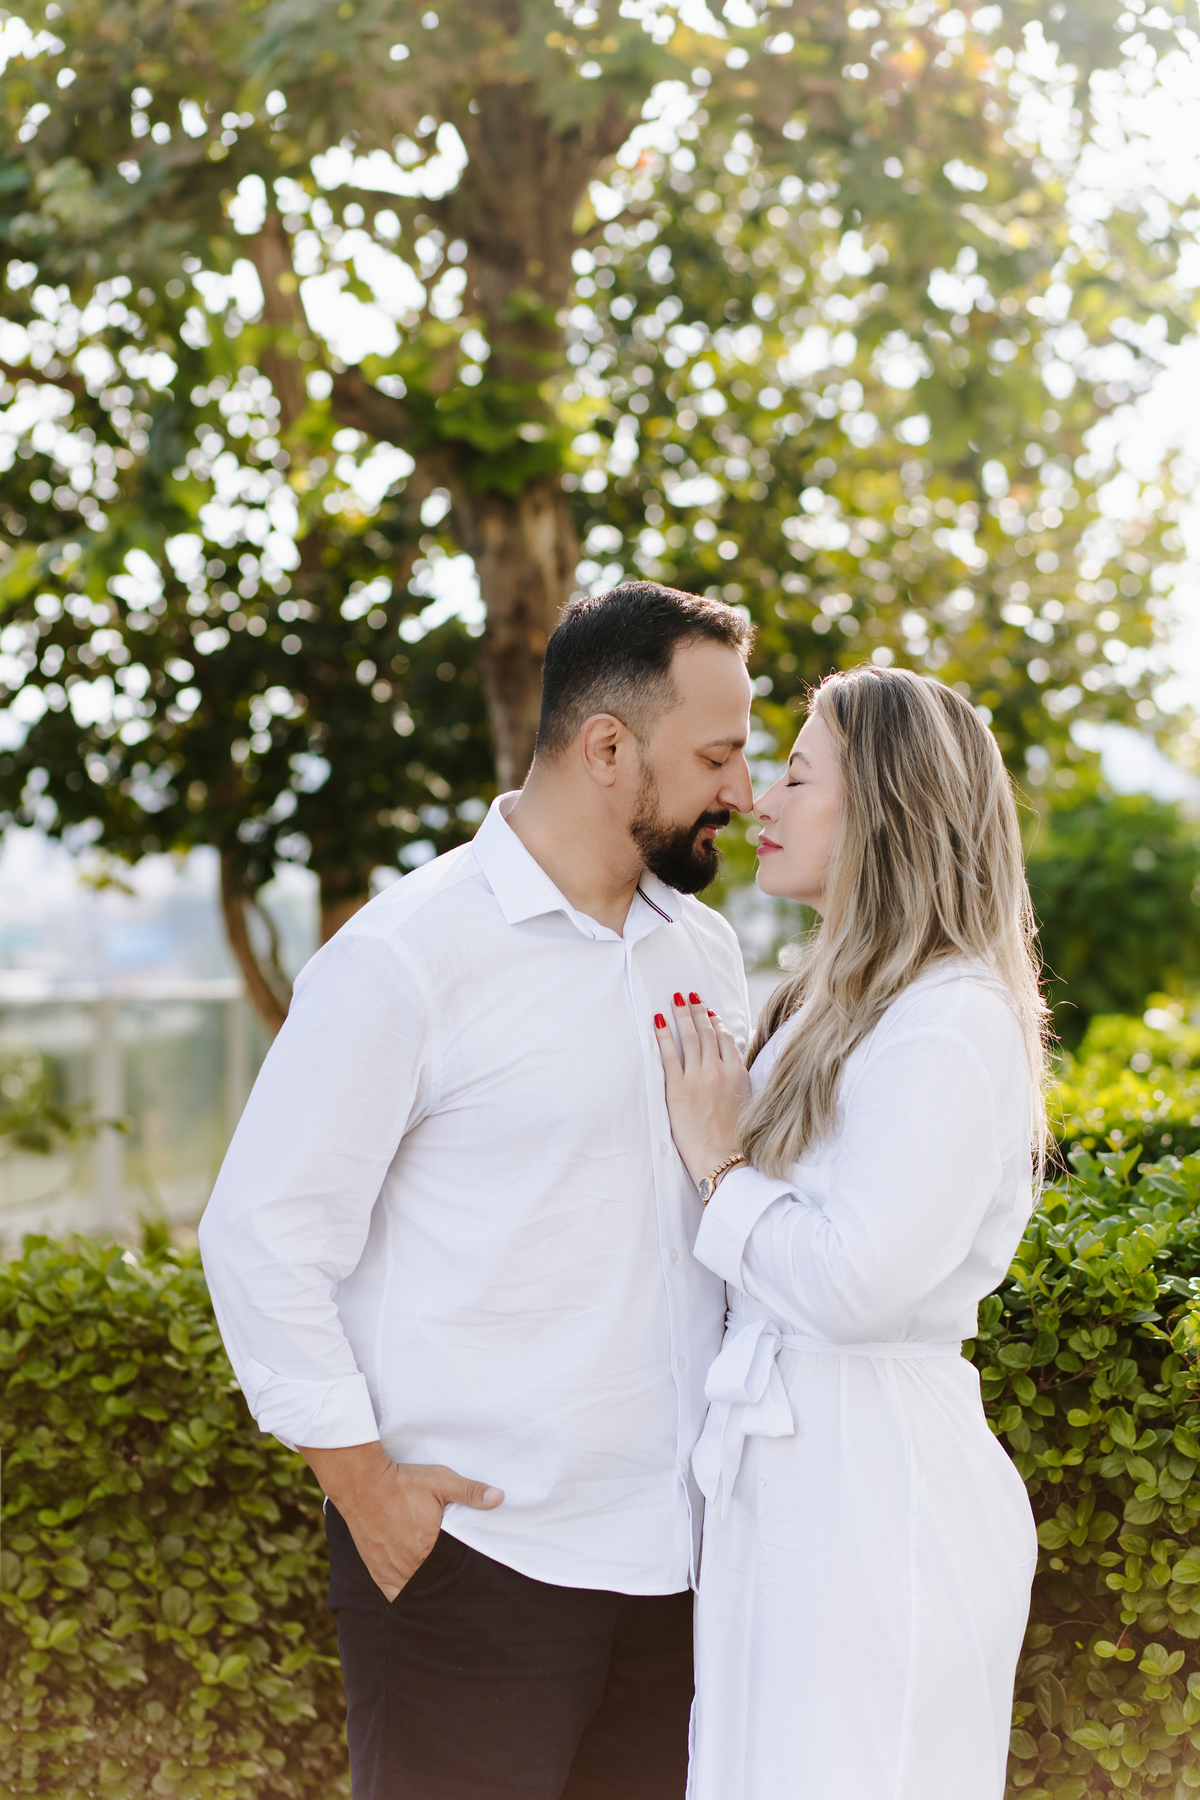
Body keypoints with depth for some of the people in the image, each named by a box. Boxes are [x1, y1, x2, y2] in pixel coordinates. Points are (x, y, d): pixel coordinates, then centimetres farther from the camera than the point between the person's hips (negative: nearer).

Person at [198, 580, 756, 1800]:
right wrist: (366, 1489, -10)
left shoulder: (703, 949, 11)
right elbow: (261, 1237, -9)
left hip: (671, 1550, 6)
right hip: (475, 1552, -6)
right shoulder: (406, 957, -9)